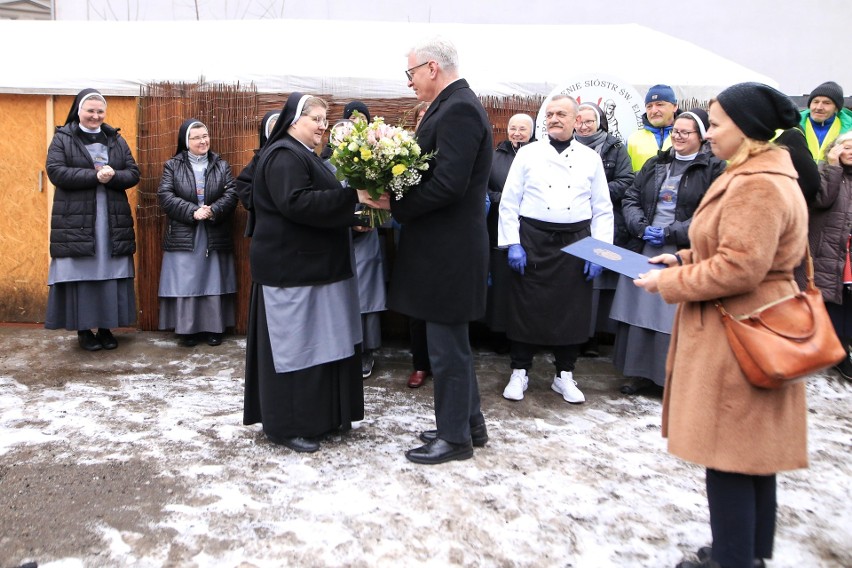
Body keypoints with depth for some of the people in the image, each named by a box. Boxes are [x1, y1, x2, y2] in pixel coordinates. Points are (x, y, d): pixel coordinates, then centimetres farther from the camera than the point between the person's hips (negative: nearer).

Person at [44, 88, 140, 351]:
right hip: (76, 219, -3)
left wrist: (112, 176, -14)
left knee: (110, 275, 2)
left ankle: (106, 327, 11)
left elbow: (133, 173, 7)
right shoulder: (62, 138, 4)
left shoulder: (116, 139, 13)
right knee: (81, 274, -2)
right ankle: (83, 330, 8)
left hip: (112, 220, 3)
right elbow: (55, 171, -9)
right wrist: (95, 175, -18)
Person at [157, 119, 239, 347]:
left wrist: (213, 211, -20)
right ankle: (186, 329, 8)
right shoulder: (172, 166, 5)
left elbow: (231, 194, -1)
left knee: (214, 283, 4)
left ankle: (213, 328, 13)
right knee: (185, 283, -1)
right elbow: (165, 196, -6)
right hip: (183, 236, -1)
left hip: (215, 236, 1)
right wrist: (193, 212, -19)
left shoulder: (221, 166, 9)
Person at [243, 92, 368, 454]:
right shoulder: (283, 156, -14)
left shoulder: (302, 155, 19)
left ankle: (320, 416, 23)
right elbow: (296, 203, -27)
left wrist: (351, 214, 9)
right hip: (291, 268, -10)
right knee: (295, 345, -4)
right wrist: (353, 197, -28)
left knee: (316, 343, 13)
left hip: (311, 265, 10)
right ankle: (286, 425, 7)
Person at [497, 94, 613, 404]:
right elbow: (509, 201, 1)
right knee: (527, 307, 3)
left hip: (576, 242, 2)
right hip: (533, 240, -1)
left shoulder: (591, 158, 7)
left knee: (573, 309, 7)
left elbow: (602, 209, 6)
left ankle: (564, 375, 24)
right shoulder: (528, 153, 3)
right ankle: (520, 372, 19)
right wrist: (512, 244, -7)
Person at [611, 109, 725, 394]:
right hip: (645, 249, 5)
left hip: (684, 253, -5)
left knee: (676, 315, -3)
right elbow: (631, 198, 12)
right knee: (641, 307, 7)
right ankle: (642, 372, 20)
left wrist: (669, 233, -15)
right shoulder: (655, 164, 15)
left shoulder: (714, 168, -1)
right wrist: (642, 227, -6)